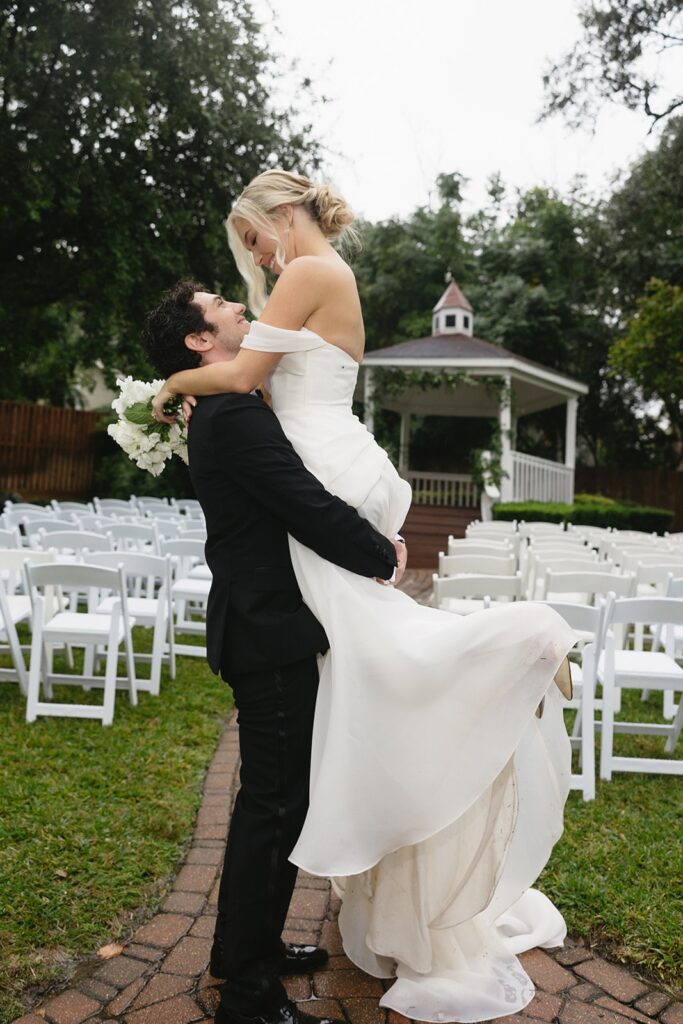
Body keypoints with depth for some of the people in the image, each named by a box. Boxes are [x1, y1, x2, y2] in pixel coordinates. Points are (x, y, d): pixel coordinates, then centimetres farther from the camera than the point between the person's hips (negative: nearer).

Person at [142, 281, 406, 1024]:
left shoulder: (225, 413, 15)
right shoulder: (236, 415, -18)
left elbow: (298, 499, 16)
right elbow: (313, 510, -24)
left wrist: (372, 543, 3)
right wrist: (386, 557, -7)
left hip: (260, 625, 10)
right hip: (271, 635, -10)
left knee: (267, 796, 21)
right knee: (276, 804, 1)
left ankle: (245, 945, 38)